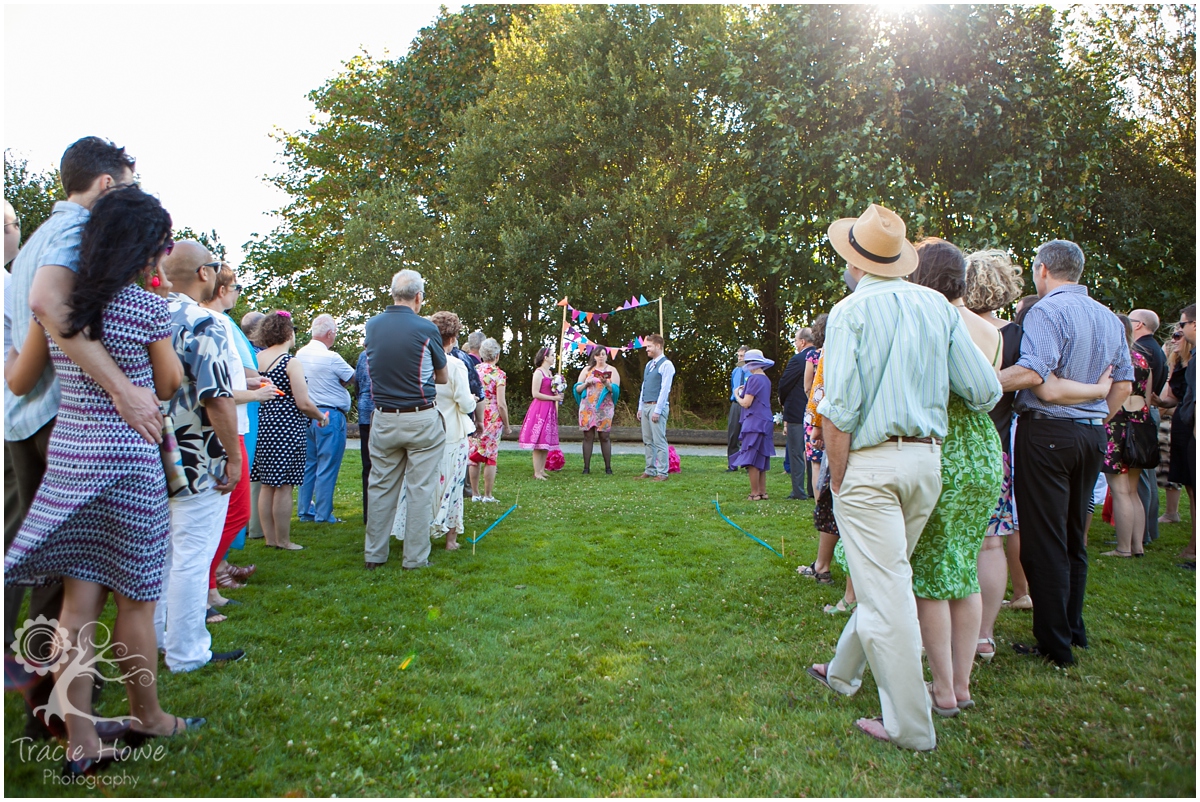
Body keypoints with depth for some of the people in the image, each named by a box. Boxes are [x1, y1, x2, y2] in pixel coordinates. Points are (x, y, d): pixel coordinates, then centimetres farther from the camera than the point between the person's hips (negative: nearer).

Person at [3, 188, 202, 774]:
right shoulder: (148, 306, -11)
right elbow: (167, 386, 0)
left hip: (66, 457, 5)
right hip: (128, 461, -5)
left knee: (77, 600, 8)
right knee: (134, 599, 9)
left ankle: (79, 743, 15)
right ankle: (147, 718, 26)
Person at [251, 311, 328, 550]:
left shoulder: (256, 358, 5)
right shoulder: (291, 363, -13)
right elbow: (303, 404, -15)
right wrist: (321, 417, 3)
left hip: (263, 426, 7)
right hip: (288, 429, -7)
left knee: (267, 485, 13)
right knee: (283, 487, 0)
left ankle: (269, 537, 21)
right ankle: (283, 540, 8)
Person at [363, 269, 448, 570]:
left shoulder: (372, 325, 3)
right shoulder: (425, 329, -10)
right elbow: (443, 377, 3)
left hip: (383, 419, 4)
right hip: (421, 420, -4)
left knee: (381, 487, 13)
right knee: (420, 490, 4)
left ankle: (373, 554, 20)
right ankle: (415, 558, 8)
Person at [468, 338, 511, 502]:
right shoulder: (498, 374, -9)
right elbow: (501, 404, -13)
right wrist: (507, 425, -2)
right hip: (492, 419, -4)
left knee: (475, 456, 11)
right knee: (491, 457, 4)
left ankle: (475, 494, 17)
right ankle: (487, 495, 8)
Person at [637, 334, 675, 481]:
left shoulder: (666, 364, -9)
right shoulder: (649, 364, 17)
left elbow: (665, 389, -14)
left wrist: (657, 410, -17)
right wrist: (640, 408, 15)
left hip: (657, 406, -8)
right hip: (646, 406, 9)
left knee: (659, 441, -7)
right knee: (648, 441, 10)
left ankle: (662, 473, -3)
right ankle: (650, 471, 16)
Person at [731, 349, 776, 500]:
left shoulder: (754, 379, -13)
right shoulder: (766, 379, 14)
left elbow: (746, 403, -14)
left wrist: (737, 395, 4)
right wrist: (746, 391, 18)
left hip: (754, 423, -9)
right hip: (765, 423, 9)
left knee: (752, 460, -6)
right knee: (761, 460, 14)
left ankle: (755, 493, -4)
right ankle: (763, 492, 17)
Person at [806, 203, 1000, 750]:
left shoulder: (851, 311, -9)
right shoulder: (937, 306, 5)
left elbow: (840, 410, -16)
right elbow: (986, 391, 2)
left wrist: (838, 478, -6)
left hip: (870, 463, -6)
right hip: (927, 460, 7)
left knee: (886, 592, 0)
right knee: (885, 577, 20)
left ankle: (911, 727, 9)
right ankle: (843, 671, 38)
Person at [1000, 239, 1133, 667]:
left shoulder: (1046, 311, -12)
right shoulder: (1109, 318, 13)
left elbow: (1032, 373, -25)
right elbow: (1124, 381, 16)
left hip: (1047, 432, -8)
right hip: (1092, 436, 8)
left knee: (1044, 543, -1)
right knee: (1074, 539, 18)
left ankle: (1055, 645, 5)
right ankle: (1073, 629, 27)